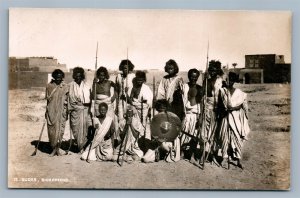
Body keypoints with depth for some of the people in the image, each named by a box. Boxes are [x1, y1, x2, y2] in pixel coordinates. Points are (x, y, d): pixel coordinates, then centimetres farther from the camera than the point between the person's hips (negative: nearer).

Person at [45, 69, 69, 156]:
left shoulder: (65, 87, 0)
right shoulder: (49, 86, 3)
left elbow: (67, 101, 4)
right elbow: (48, 99, 11)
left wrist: (66, 113, 3)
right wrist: (46, 111, 13)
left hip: (61, 112, -1)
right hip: (51, 111, 1)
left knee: (60, 130, 0)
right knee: (51, 130, 3)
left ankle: (58, 149, 13)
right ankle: (53, 149, 14)